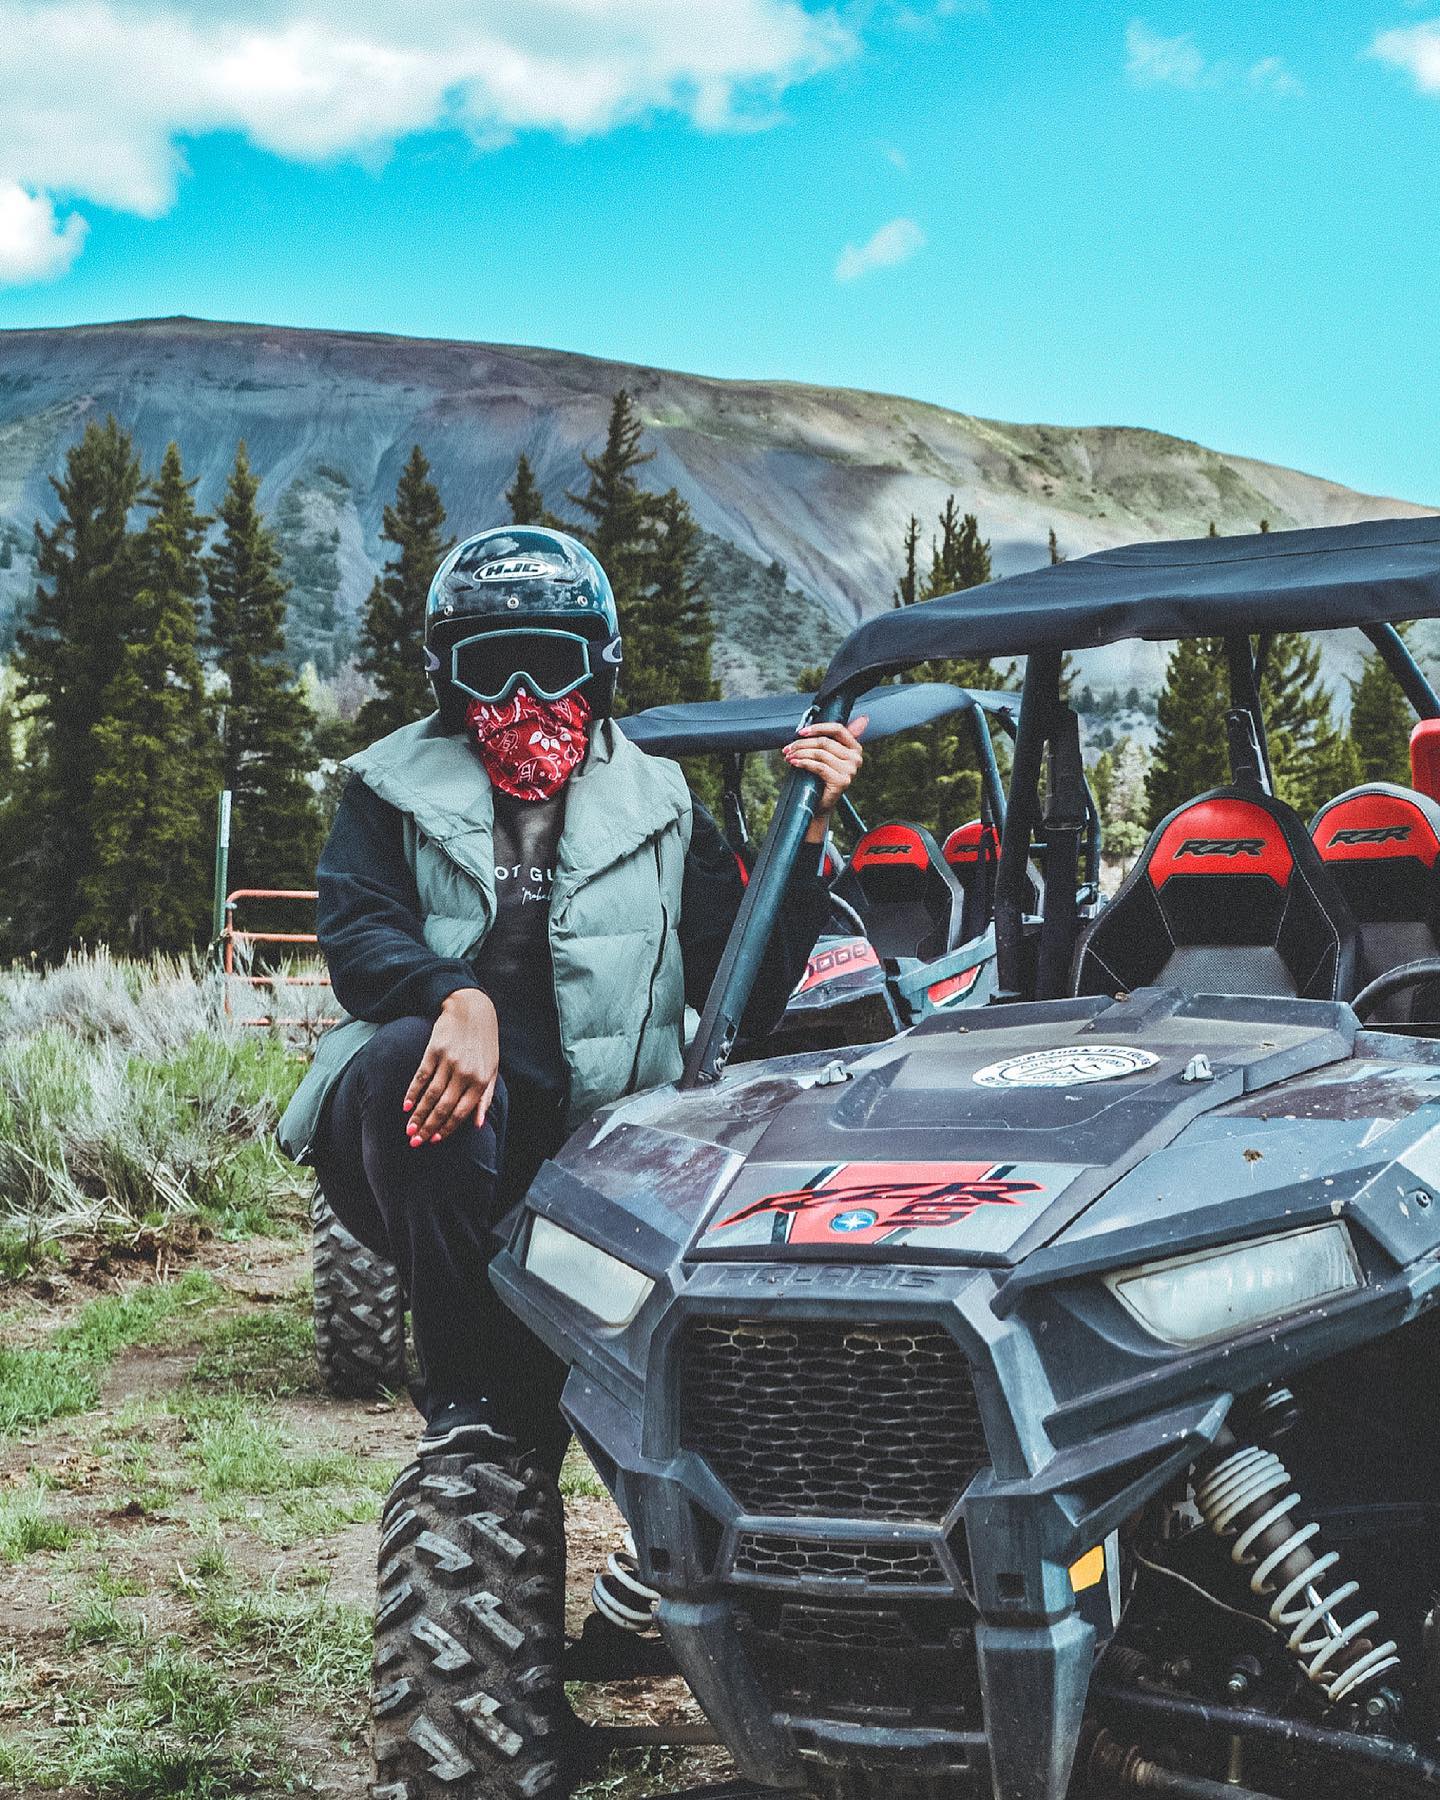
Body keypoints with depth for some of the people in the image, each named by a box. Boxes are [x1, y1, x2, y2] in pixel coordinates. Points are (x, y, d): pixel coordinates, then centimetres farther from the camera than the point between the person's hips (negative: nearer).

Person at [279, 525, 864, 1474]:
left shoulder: (660, 806, 15)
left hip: (589, 1145, 1)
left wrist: (803, 838, -5)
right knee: (411, 1051, -36)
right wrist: (457, 998, -28)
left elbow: (746, 998, 6)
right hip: (434, 1141, 0)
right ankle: (466, 1397, -25)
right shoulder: (397, 789, 13)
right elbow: (356, 932, -6)